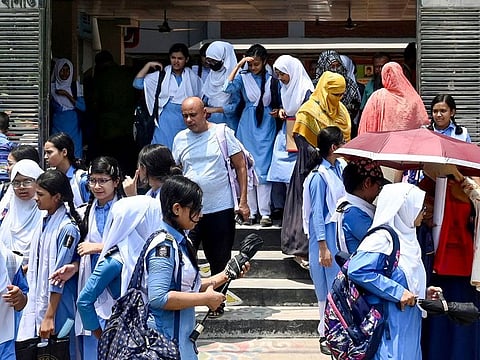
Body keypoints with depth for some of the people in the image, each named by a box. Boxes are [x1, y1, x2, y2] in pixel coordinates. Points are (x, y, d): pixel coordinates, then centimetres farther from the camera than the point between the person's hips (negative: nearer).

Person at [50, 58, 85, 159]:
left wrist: (67, 95, -10)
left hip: (72, 125, 0)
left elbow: (82, 107, -4)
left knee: (75, 156, -5)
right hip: (57, 125, 0)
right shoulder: (52, 86, 4)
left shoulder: (75, 86, 4)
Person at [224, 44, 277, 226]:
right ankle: (251, 211, 10)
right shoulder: (243, 77, 0)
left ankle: (264, 212, -2)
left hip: (266, 127, -1)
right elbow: (228, 88, -18)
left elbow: (278, 102, 13)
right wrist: (238, 65, -19)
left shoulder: (272, 79, 4)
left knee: (263, 169, -4)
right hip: (247, 127, 1)